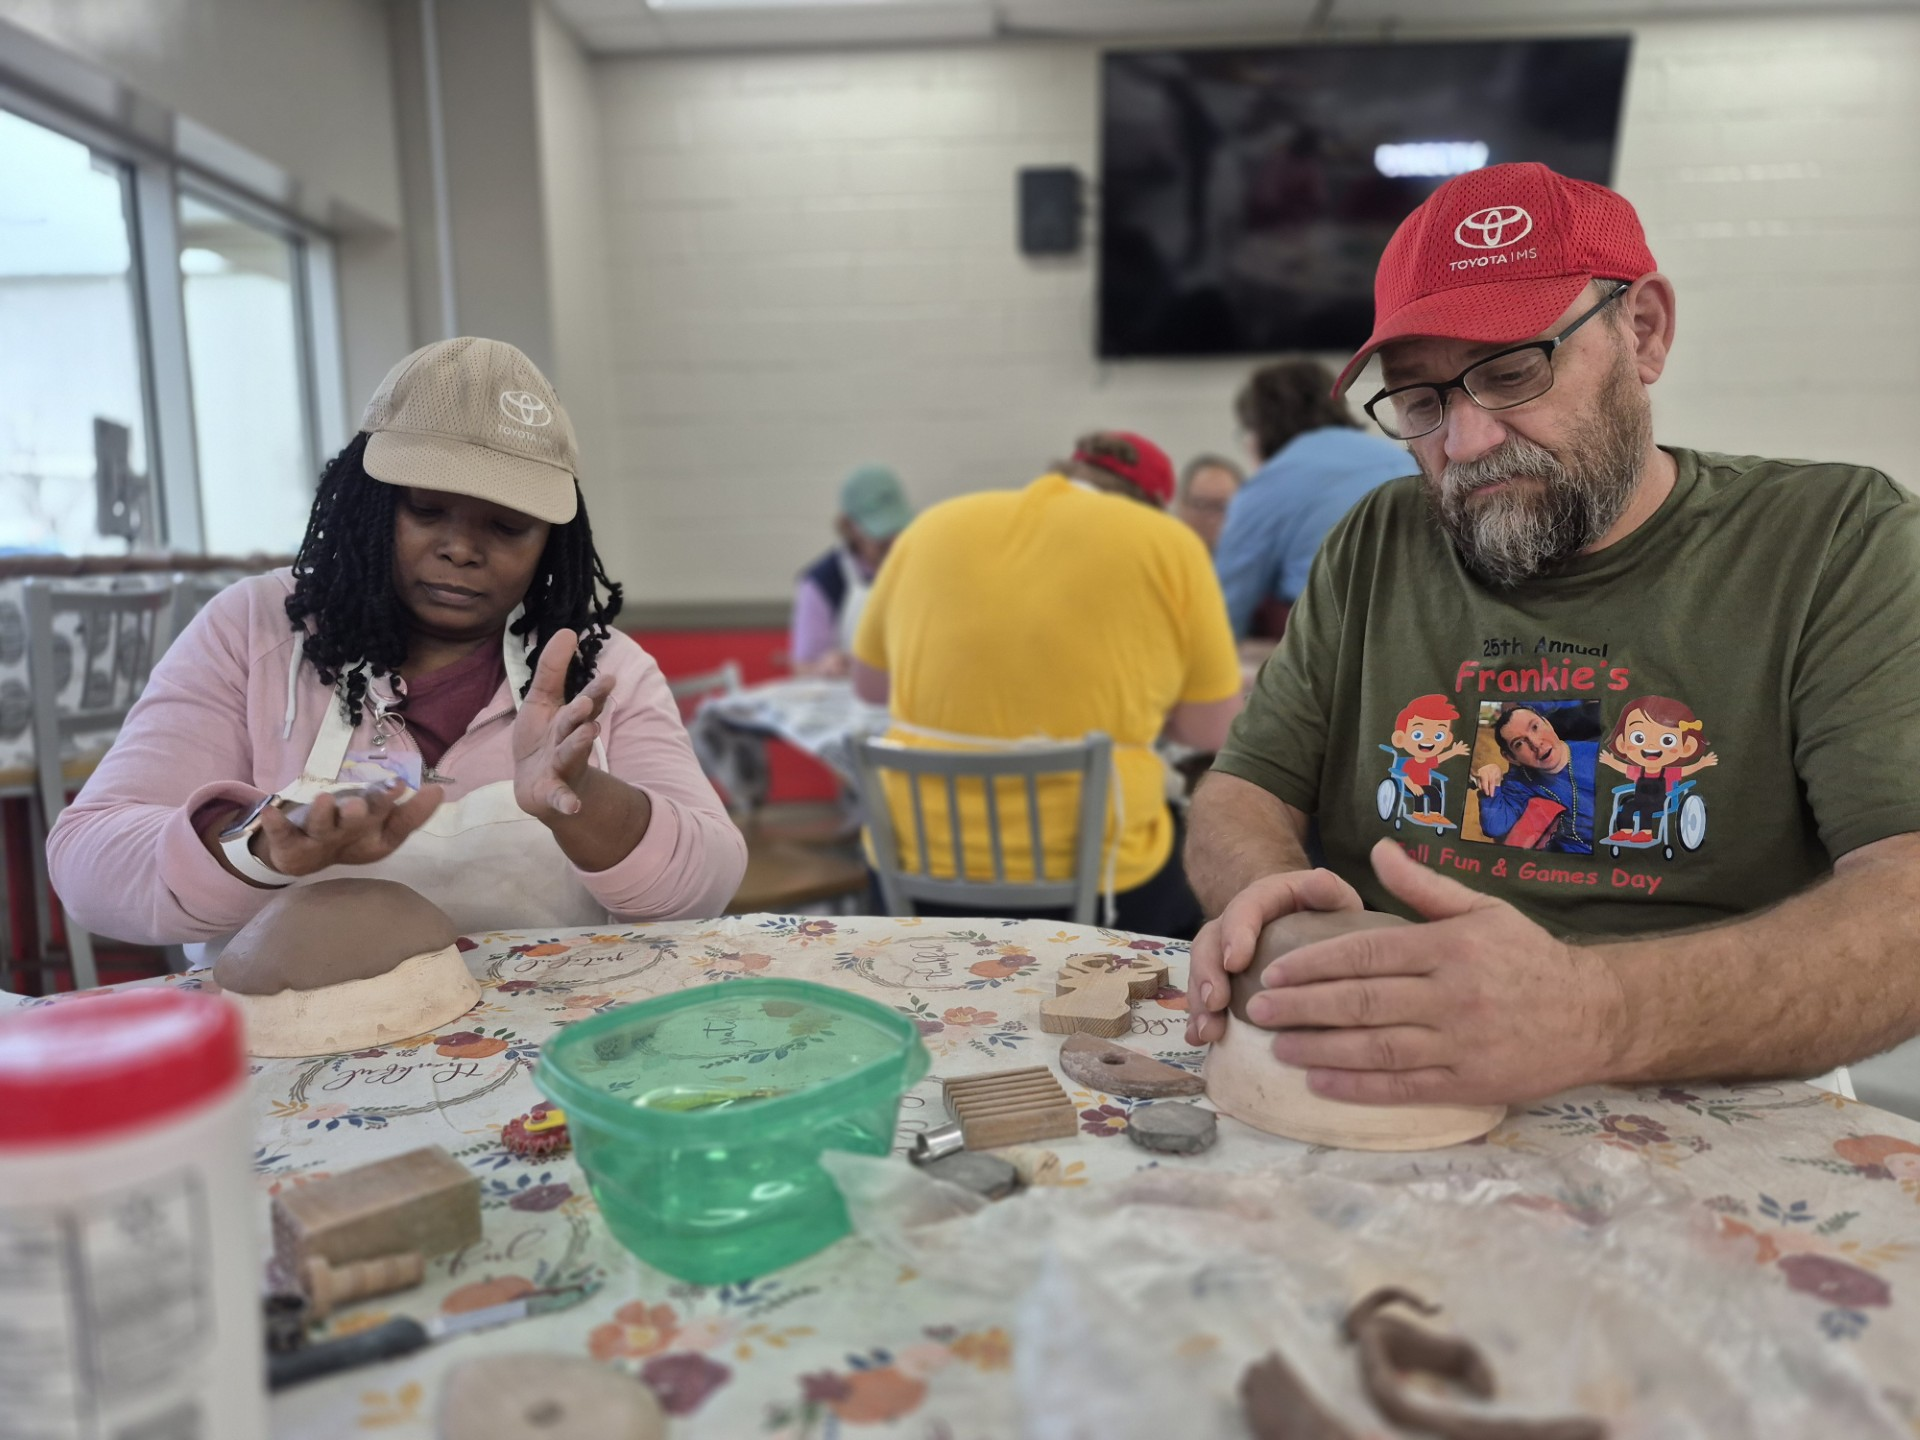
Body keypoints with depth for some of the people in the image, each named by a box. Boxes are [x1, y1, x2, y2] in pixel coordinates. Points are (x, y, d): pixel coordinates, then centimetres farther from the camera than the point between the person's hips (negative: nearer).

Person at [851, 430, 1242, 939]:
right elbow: (1212, 730, 1)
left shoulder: (937, 525, 6)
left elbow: (867, 684, 17)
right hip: (1092, 877, -3)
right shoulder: (1168, 544, -3)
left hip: (919, 863, 3)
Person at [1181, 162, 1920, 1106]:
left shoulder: (1837, 543, -2)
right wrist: (1265, 898, -19)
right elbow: (1242, 794, 5)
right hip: (1376, 1104, 3)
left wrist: (1599, 1013, -34)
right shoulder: (1375, 549, 8)